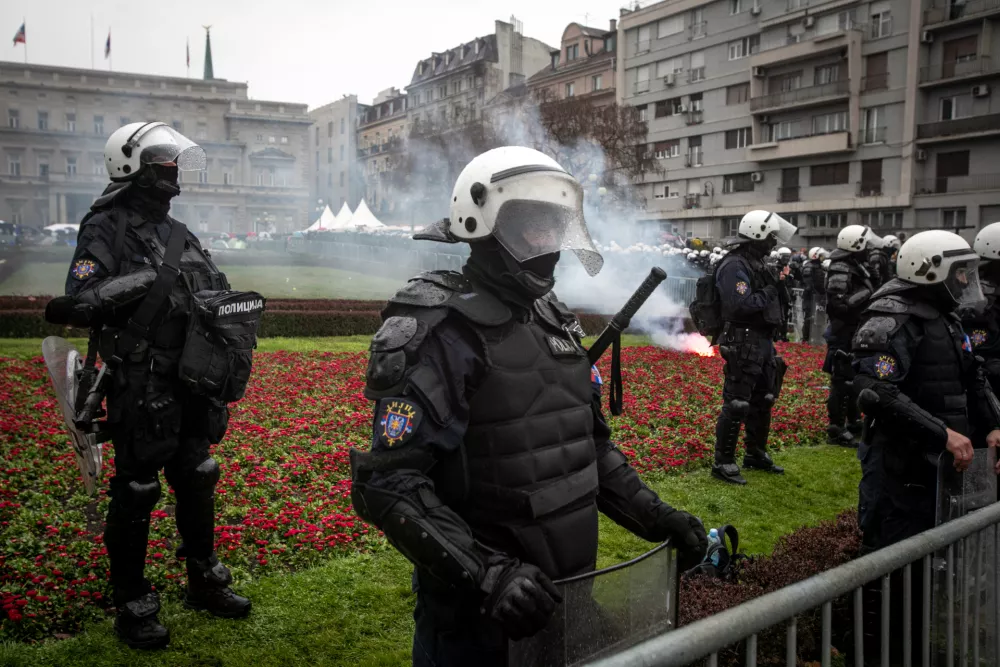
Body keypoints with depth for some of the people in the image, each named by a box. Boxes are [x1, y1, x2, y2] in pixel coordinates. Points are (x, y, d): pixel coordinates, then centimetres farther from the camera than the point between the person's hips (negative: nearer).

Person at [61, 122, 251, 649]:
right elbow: (82, 298, -20)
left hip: (190, 382, 7)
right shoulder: (106, 229, -8)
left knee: (196, 482, 17)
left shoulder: (176, 232, 13)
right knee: (135, 495, 4)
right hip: (142, 387, -7)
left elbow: (211, 289, 21)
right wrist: (147, 279, -27)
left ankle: (204, 582, 34)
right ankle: (132, 607, 20)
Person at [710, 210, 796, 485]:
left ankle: (756, 455, 34)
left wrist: (778, 282, 5)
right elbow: (743, 305, -26)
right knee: (736, 405, -5)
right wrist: (772, 290, -18)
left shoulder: (755, 263, 14)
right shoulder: (734, 266, -17)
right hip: (743, 345, -10)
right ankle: (723, 463, 4)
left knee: (762, 401, 19)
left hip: (763, 343, 10)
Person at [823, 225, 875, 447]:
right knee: (842, 381, -5)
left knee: (855, 379, 19)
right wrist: (865, 293, -23)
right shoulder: (841, 270, -18)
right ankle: (836, 430, 1)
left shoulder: (855, 266, 13)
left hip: (855, 332, 10)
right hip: (844, 333, -10)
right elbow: (838, 304, -28)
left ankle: (853, 422, 32)